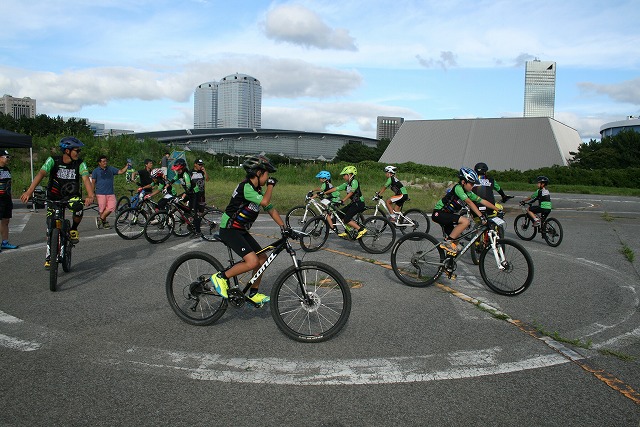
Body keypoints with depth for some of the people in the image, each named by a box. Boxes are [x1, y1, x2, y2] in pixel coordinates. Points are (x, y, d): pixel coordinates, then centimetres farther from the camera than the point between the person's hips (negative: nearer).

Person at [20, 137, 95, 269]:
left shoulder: (80, 163, -13)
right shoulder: (53, 160, -15)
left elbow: (86, 179, -26)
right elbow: (41, 174, -27)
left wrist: (90, 195, -46)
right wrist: (29, 191, -42)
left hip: (72, 195, 0)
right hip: (54, 196, 0)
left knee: (78, 207, -35)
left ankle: (73, 230, -5)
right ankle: (49, 257, 14)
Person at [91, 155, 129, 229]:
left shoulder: (111, 169, 13)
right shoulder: (96, 171, 4)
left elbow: (121, 171, 8)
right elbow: (93, 182, 3)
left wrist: (126, 166, -8)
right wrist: (92, 193, -2)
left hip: (110, 193, 3)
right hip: (101, 193, -3)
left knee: (112, 207, -7)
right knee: (102, 208, -2)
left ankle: (100, 219, 9)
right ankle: (104, 222, 14)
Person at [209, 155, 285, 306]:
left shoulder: (258, 190, 10)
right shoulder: (246, 187, -20)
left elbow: (270, 209, 12)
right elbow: (264, 202, -31)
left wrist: (283, 227, 4)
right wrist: (270, 185, -15)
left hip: (241, 230, 10)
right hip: (229, 230, -10)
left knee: (262, 258, 8)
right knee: (252, 261, -22)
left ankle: (254, 294, 20)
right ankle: (221, 277, -4)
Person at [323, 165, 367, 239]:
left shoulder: (354, 182, -15)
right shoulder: (346, 184, 9)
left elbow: (350, 193, -25)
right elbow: (335, 189, 9)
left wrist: (342, 200, -34)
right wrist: (324, 193, 7)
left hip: (359, 203, -9)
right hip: (354, 203, 9)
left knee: (346, 219, -15)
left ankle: (361, 230, -10)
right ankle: (346, 232, 18)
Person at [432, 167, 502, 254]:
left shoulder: (469, 193, 6)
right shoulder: (458, 188, -19)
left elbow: (483, 201, 8)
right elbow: (469, 203, -27)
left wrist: (498, 209, 2)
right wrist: (481, 216, -33)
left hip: (447, 215, 9)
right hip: (439, 213, -9)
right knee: (465, 221, -23)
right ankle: (447, 242, -17)